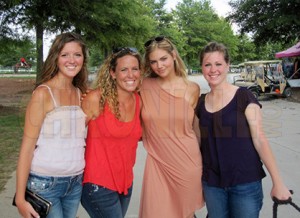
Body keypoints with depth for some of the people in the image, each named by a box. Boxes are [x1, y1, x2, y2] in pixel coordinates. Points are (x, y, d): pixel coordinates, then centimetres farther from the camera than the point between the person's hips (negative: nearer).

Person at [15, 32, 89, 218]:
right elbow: (27, 146, -12)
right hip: (44, 183, -5)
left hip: (75, 183, 5)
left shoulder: (81, 94, 6)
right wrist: (20, 198, -14)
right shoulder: (43, 93, -11)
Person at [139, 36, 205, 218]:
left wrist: (202, 163, 13)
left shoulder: (192, 89, -1)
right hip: (157, 164, 0)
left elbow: (195, 127, 10)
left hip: (187, 163, 1)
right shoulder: (145, 86, -4)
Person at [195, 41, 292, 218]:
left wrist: (278, 182, -11)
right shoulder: (201, 103, 4)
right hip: (211, 183, 4)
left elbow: (259, 139, -9)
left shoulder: (244, 96, -7)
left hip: (246, 183, -3)